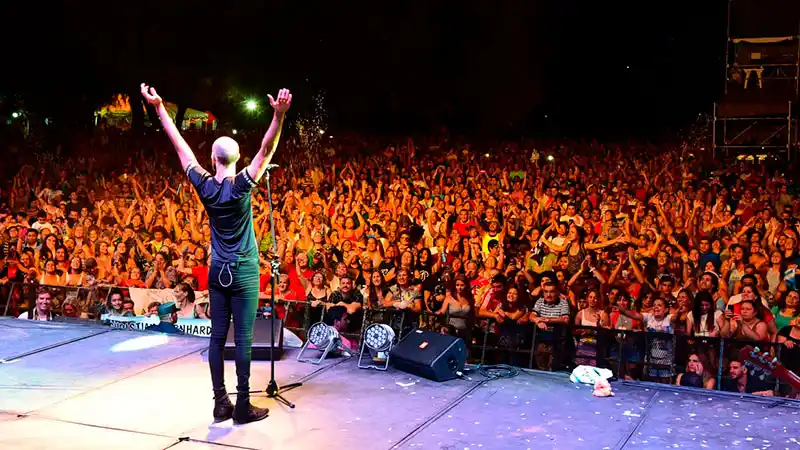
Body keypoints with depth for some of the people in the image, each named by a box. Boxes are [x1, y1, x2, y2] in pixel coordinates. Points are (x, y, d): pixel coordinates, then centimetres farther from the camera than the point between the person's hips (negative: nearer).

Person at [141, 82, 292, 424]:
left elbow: (182, 148, 1)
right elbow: (267, 150, -22)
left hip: (217, 272, 4)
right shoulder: (241, 187, -14)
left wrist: (159, 108, 7)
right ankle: (243, 406, 2)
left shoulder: (205, 186, -4)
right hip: (243, 273, -4)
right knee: (243, 338, -2)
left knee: (217, 337, 7)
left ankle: (220, 403, 12)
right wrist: (279, 115, -30)